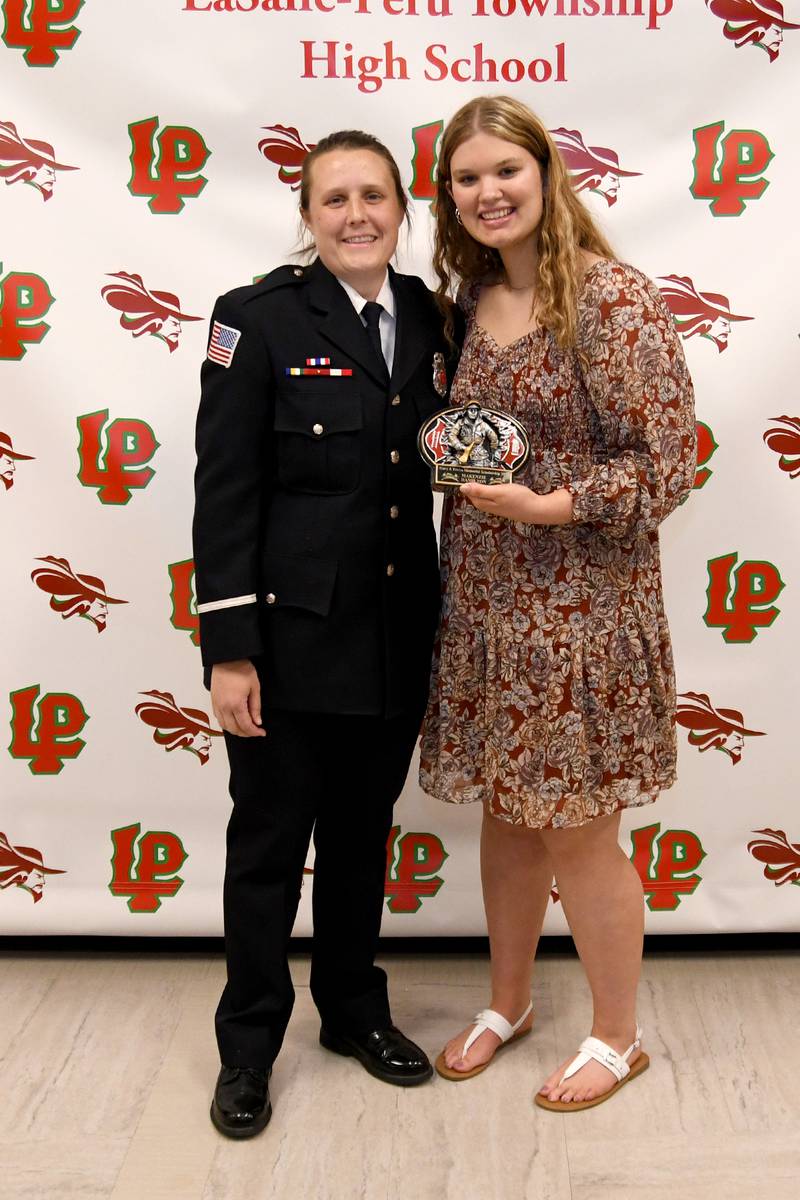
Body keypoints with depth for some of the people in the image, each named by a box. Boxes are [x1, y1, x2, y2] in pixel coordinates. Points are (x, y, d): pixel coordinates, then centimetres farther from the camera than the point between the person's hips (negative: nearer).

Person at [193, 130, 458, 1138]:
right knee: (269, 845, 9)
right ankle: (248, 1047, 29)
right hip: (292, 638, -4)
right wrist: (228, 649, -14)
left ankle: (355, 1010, 39)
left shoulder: (432, 319, 6)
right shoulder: (259, 319, -8)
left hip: (397, 639, 5)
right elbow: (224, 492, -11)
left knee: (364, 836, 19)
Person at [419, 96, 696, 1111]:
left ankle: (617, 1037, 29)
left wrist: (544, 505, -24)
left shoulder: (614, 299, -13)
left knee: (574, 830, 6)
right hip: (483, 599, 6)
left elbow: (665, 466, -15)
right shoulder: (473, 298, 8)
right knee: (506, 812, 18)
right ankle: (506, 1002, 39)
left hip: (580, 603, -6)